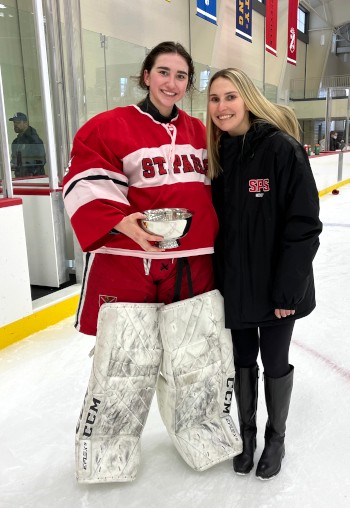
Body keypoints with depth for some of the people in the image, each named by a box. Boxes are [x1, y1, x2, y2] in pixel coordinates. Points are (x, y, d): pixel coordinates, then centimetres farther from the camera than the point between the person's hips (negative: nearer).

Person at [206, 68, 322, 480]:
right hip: (233, 285, 4)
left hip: (275, 287, -4)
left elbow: (304, 225, -17)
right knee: (242, 361, 18)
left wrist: (287, 291, -17)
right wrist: (215, 279, 5)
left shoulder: (281, 148, -15)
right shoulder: (216, 156, 2)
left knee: (274, 362, 14)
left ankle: (276, 437, 39)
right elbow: (213, 223, 6)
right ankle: (246, 432, 41)